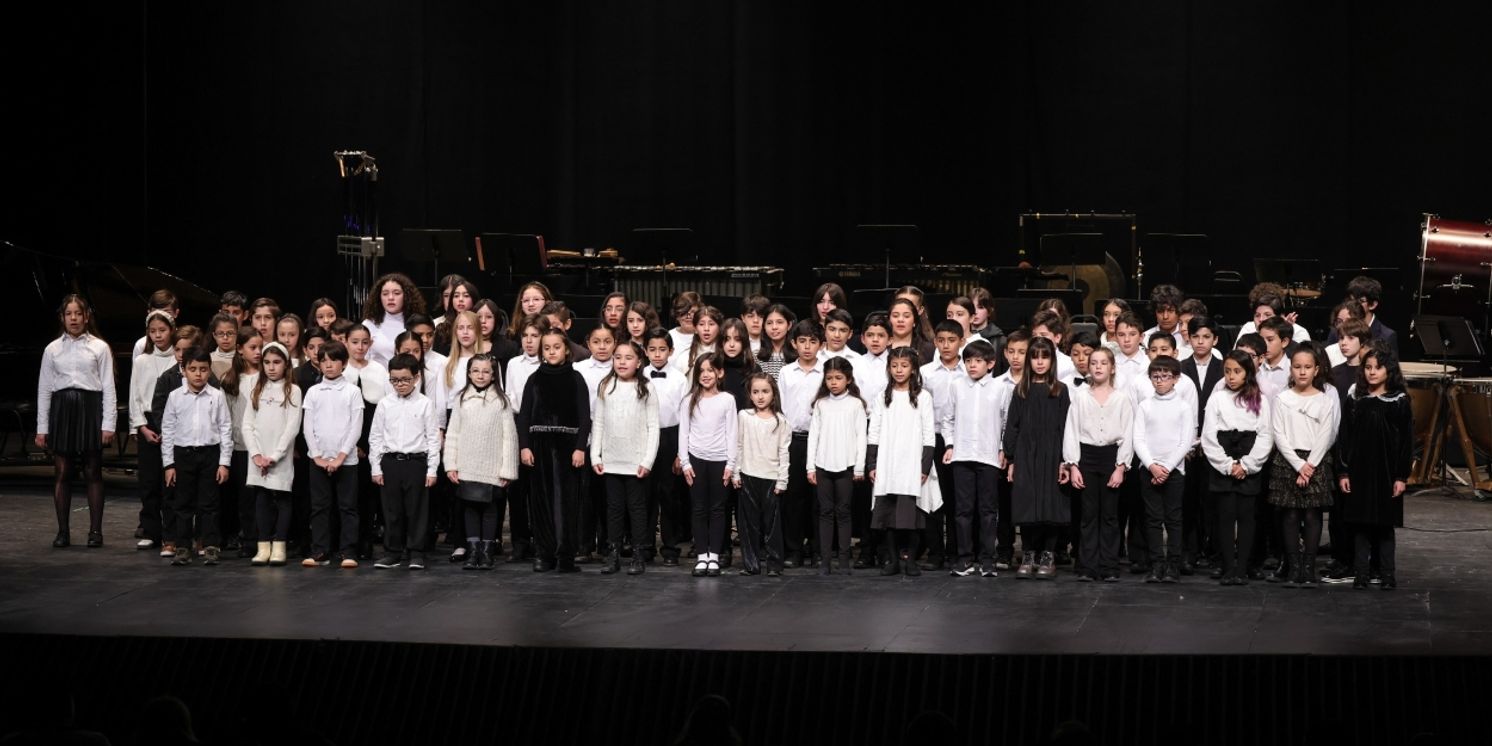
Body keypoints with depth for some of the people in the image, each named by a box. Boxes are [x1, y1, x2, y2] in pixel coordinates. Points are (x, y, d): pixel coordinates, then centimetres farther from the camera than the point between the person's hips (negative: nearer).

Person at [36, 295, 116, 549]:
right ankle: (62, 532, 7)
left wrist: (108, 424, -6)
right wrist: (42, 428, 6)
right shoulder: (52, 350, 8)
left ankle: (96, 531, 8)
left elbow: (108, 388, 0)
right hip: (61, 409, 2)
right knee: (61, 473, 2)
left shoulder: (99, 348, 2)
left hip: (90, 409, -2)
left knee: (93, 473, 2)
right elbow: (43, 389, 10)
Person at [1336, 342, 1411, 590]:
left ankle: (1387, 574, 11)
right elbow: (1344, 437, 5)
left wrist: (1402, 476, -5)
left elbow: (1407, 440, -1)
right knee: (1360, 525, 3)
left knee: (1385, 525, 5)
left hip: (1387, 472, -2)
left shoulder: (1400, 401, -1)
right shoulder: (1355, 400, 4)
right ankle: (1361, 574, 7)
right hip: (1359, 471, 2)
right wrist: (1342, 472, 0)